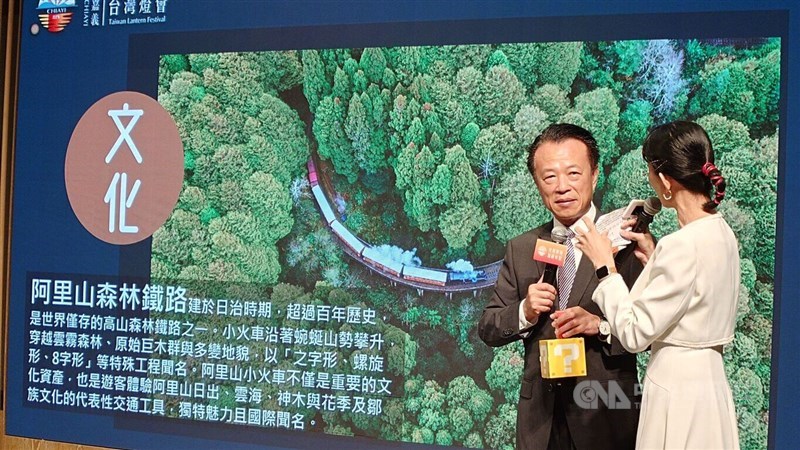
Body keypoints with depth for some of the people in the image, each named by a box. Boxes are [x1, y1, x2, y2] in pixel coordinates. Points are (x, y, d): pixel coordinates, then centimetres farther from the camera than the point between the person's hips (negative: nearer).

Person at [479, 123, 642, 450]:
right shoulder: (521, 249, 6)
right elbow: (488, 330, 6)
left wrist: (601, 325, -23)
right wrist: (524, 312, -12)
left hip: (606, 414, -3)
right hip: (540, 414, 3)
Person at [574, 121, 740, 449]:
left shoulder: (683, 244, -23)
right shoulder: (721, 233, 4)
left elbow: (635, 334, -19)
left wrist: (605, 266, -10)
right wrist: (654, 258, 8)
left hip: (678, 392, -9)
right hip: (710, 382, 9)